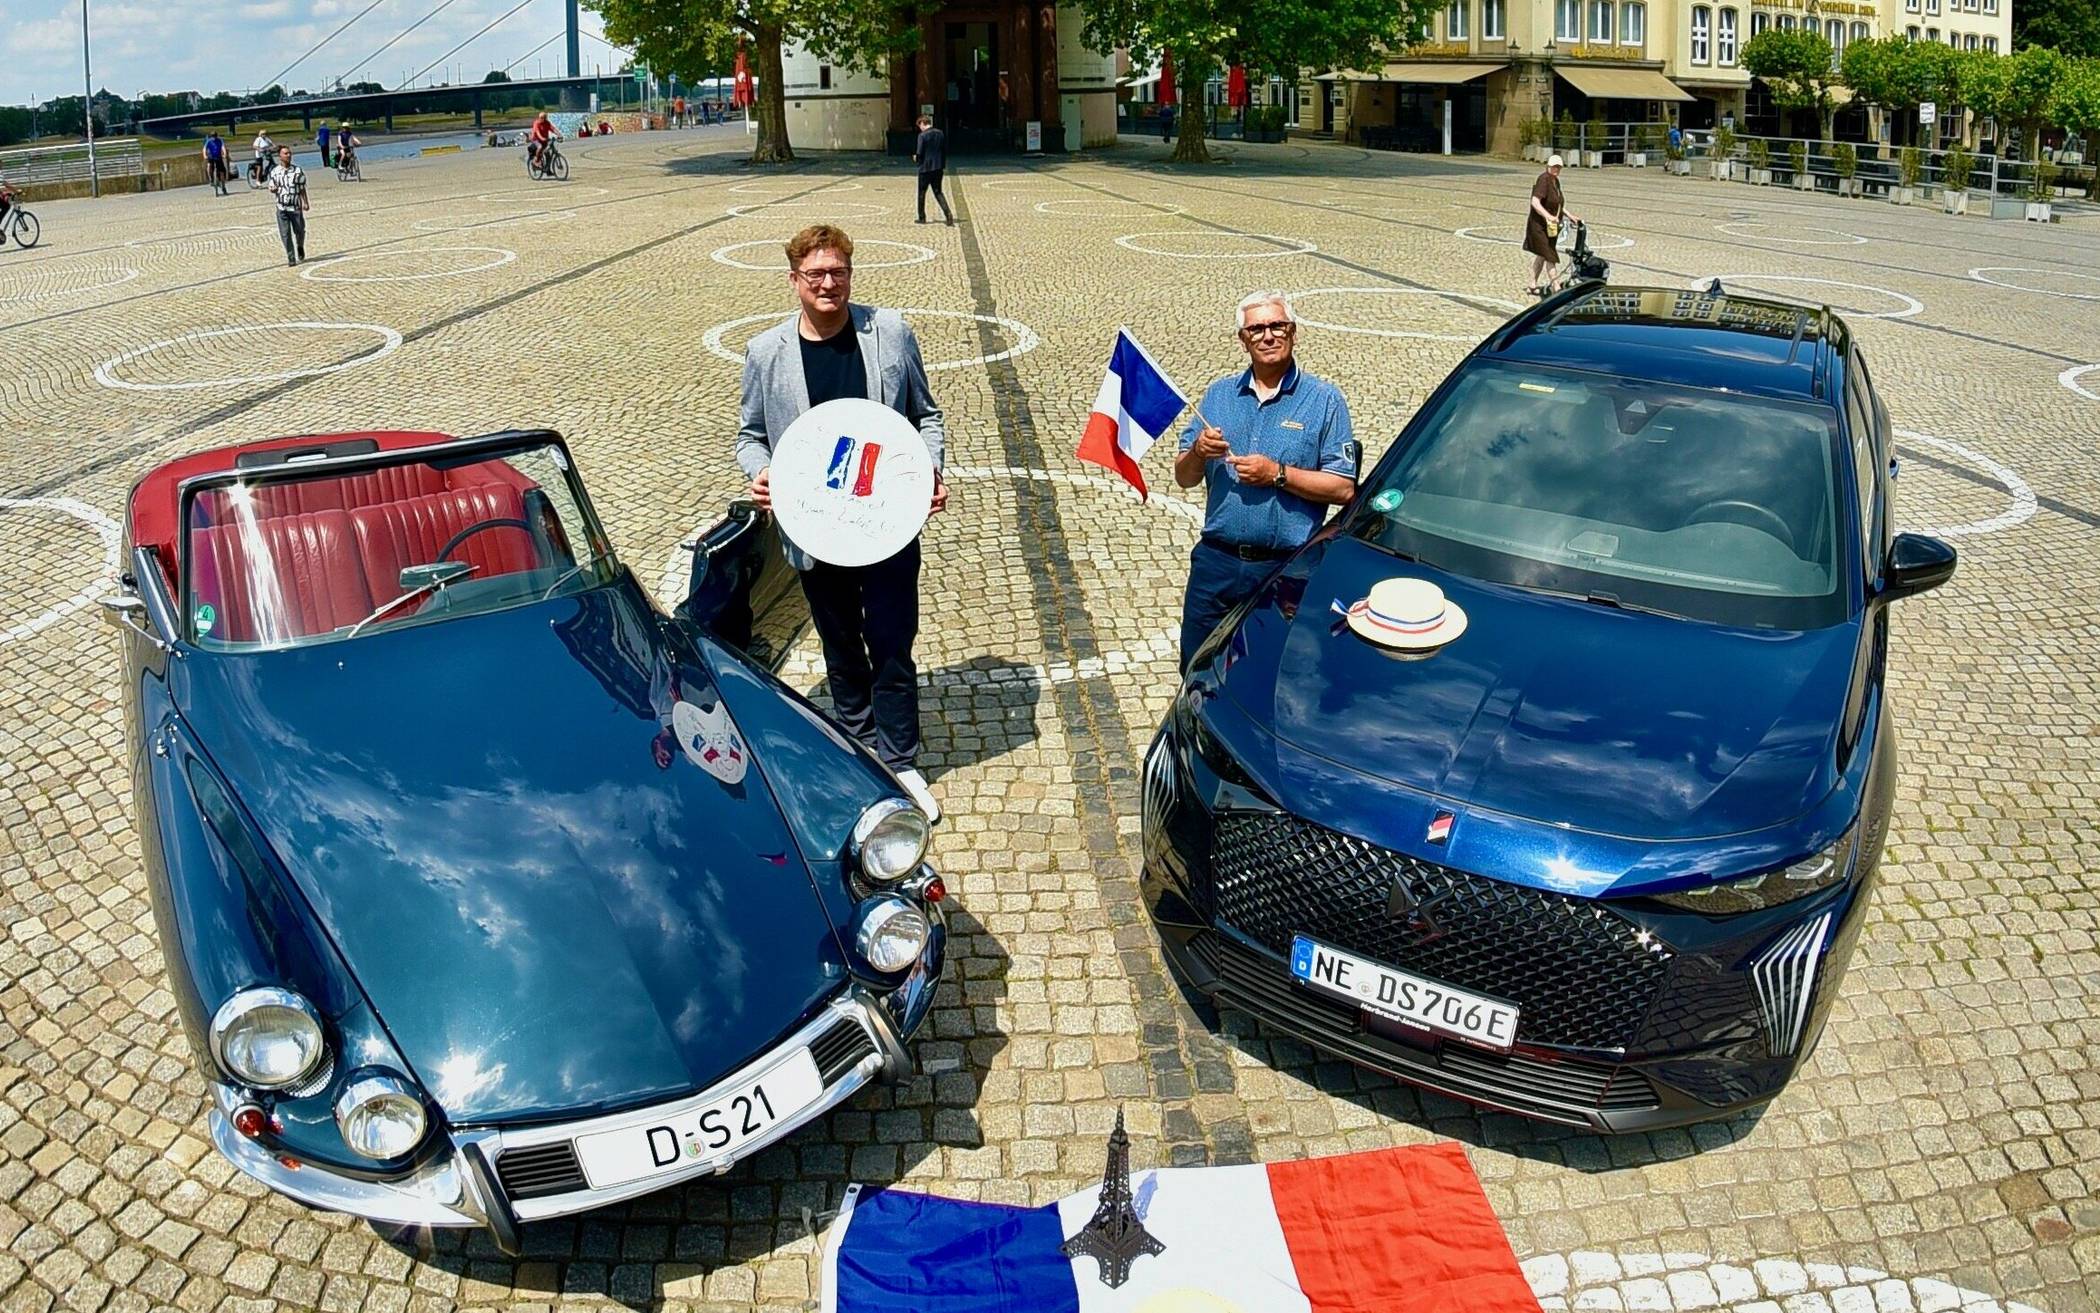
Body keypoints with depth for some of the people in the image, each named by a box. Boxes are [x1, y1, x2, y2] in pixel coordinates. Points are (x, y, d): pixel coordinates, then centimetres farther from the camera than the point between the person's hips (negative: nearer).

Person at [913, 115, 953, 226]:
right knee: (938, 192, 11)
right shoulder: (940, 133, 5)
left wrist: (916, 157, 7)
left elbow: (919, 153, -15)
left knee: (922, 193, 11)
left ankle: (922, 217, 17)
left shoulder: (922, 135, -13)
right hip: (938, 168, 5)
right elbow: (945, 150, 9)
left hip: (925, 168, -5)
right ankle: (948, 213, -9)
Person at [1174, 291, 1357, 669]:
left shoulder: (1324, 400, -2)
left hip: (1288, 569, -3)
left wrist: (1278, 474, -18)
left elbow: (1344, 489, -9)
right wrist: (1198, 452, -13)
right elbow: (1184, 478, 9)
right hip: (1216, 563, 3)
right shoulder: (1219, 394, 10)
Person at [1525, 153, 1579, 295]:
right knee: (1550, 257, -9)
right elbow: (1535, 202, -29)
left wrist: (1570, 216, 17)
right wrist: (1548, 216, -39)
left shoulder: (1556, 181, 10)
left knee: (1541, 255, 17)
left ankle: (1533, 285, 28)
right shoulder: (1544, 179, -18)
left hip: (1550, 226, 10)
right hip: (1539, 226, -10)